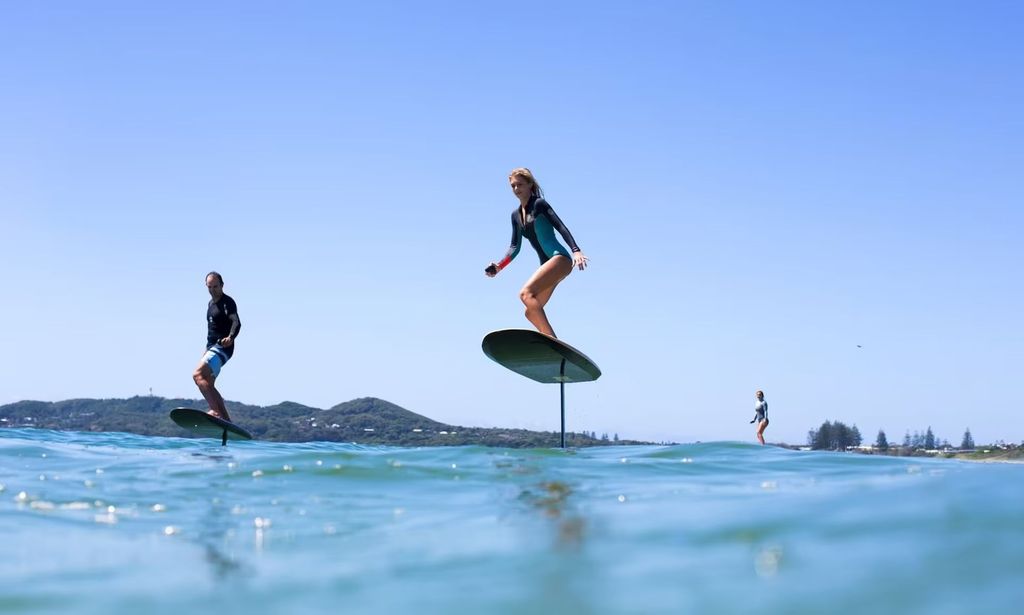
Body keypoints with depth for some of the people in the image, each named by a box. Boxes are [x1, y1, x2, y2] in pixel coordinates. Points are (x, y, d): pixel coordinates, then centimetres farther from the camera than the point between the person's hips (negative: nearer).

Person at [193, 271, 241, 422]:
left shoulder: (228, 302, -9)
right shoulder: (211, 303, 18)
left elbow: (236, 322, -26)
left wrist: (230, 337, -46)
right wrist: (207, 350, 30)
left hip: (222, 348, -10)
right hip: (212, 347, 10)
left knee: (198, 375, -25)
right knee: (208, 385, 10)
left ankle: (216, 411, -32)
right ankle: (226, 420, 13)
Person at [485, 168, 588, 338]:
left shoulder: (539, 204, -3)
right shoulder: (516, 215, 18)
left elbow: (560, 227, -12)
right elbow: (515, 247, 17)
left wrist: (576, 250, -25)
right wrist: (499, 266, 1)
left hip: (560, 259, -9)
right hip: (548, 265, 9)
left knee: (526, 293, -25)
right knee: (531, 313, 5)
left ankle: (551, 340, -32)